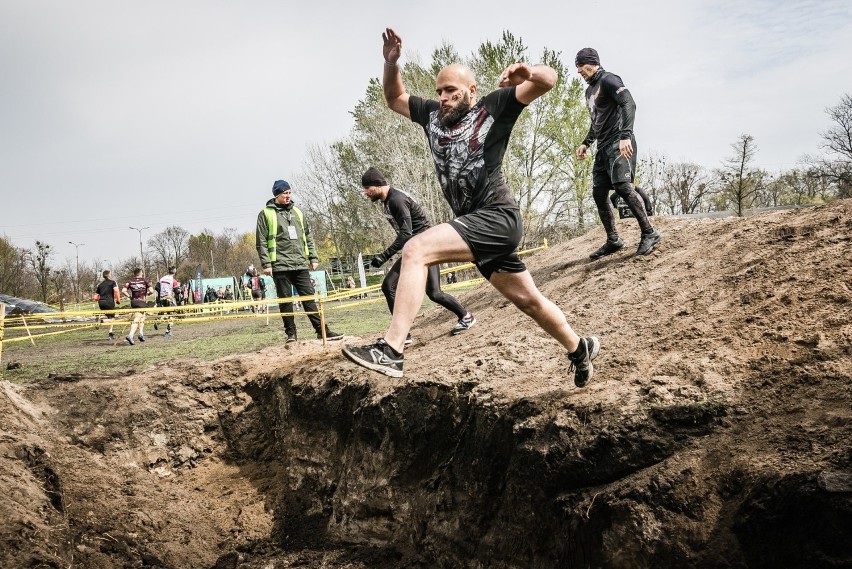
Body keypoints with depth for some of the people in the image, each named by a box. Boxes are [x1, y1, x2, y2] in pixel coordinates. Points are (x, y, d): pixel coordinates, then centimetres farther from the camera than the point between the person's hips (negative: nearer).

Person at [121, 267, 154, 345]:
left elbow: (123, 291, -5)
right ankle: (130, 335, -20)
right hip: (141, 302, -4)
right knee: (136, 320, -5)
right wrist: (146, 294, 8)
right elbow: (151, 291, -11)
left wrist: (129, 296, 6)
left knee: (142, 316, 22)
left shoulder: (130, 282, 6)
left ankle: (141, 333, 15)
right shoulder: (145, 281, -1)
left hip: (133, 301, 4)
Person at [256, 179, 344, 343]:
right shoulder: (266, 214, 2)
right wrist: (266, 263, -10)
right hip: (280, 266, -4)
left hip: (301, 264, 4)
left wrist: (313, 258, 12)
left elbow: (308, 237, 20)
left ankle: (321, 330, 2)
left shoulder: (297, 212, 17)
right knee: (285, 300, 1)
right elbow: (261, 242, -2)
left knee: (309, 298, 2)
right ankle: (291, 333, 9)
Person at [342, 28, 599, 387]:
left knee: (415, 250, -24)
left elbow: (548, 79, -4)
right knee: (527, 299, 17)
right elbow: (394, 99, 28)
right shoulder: (432, 114, 15)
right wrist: (391, 63, 11)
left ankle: (390, 351, -32)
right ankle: (580, 349, 39)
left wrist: (527, 73, -26)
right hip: (476, 225, 8)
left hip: (497, 218, -8)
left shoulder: (493, 107, 0)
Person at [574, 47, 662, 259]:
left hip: (619, 144, -10)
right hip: (603, 147, 10)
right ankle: (613, 240, 12)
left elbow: (629, 104, -20)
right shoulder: (589, 90, 22)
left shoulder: (608, 80, -6)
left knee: (622, 185, -23)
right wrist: (586, 143, 22)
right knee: (598, 193, 5)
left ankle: (649, 233, -16)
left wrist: (625, 136, -30)